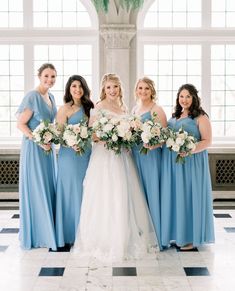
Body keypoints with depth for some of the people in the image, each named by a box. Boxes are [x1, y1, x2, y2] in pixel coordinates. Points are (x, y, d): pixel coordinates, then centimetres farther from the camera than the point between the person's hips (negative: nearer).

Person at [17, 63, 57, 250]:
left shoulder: (51, 97, 12)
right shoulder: (33, 96, -12)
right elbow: (20, 124, -15)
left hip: (48, 147, 8)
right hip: (34, 148, -8)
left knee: (49, 189, 11)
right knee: (36, 190, -2)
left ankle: (48, 232, 22)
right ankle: (36, 236, 9)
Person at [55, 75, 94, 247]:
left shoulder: (88, 107, 12)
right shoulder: (65, 109, -5)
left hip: (87, 153, 5)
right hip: (70, 154, -5)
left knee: (85, 191, 9)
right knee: (72, 191, 0)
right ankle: (70, 234, 10)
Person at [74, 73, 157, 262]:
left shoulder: (123, 108, 14)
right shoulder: (99, 108, -6)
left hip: (122, 156, 6)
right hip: (105, 156, -6)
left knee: (125, 198, 8)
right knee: (106, 198, -3)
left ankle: (125, 239, 19)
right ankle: (105, 241, 8)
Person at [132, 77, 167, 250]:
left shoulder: (156, 110, -7)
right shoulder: (134, 109, 15)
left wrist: (154, 144, -29)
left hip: (150, 156, -7)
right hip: (135, 155, 7)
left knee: (151, 194, -3)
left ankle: (155, 236, 8)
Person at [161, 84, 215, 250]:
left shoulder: (201, 117, -5)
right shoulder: (174, 117, 15)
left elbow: (207, 141, -10)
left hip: (191, 163, -6)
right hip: (171, 164, 6)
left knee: (189, 196, -1)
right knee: (174, 197, 8)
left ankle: (191, 237, 9)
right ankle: (177, 234, 19)